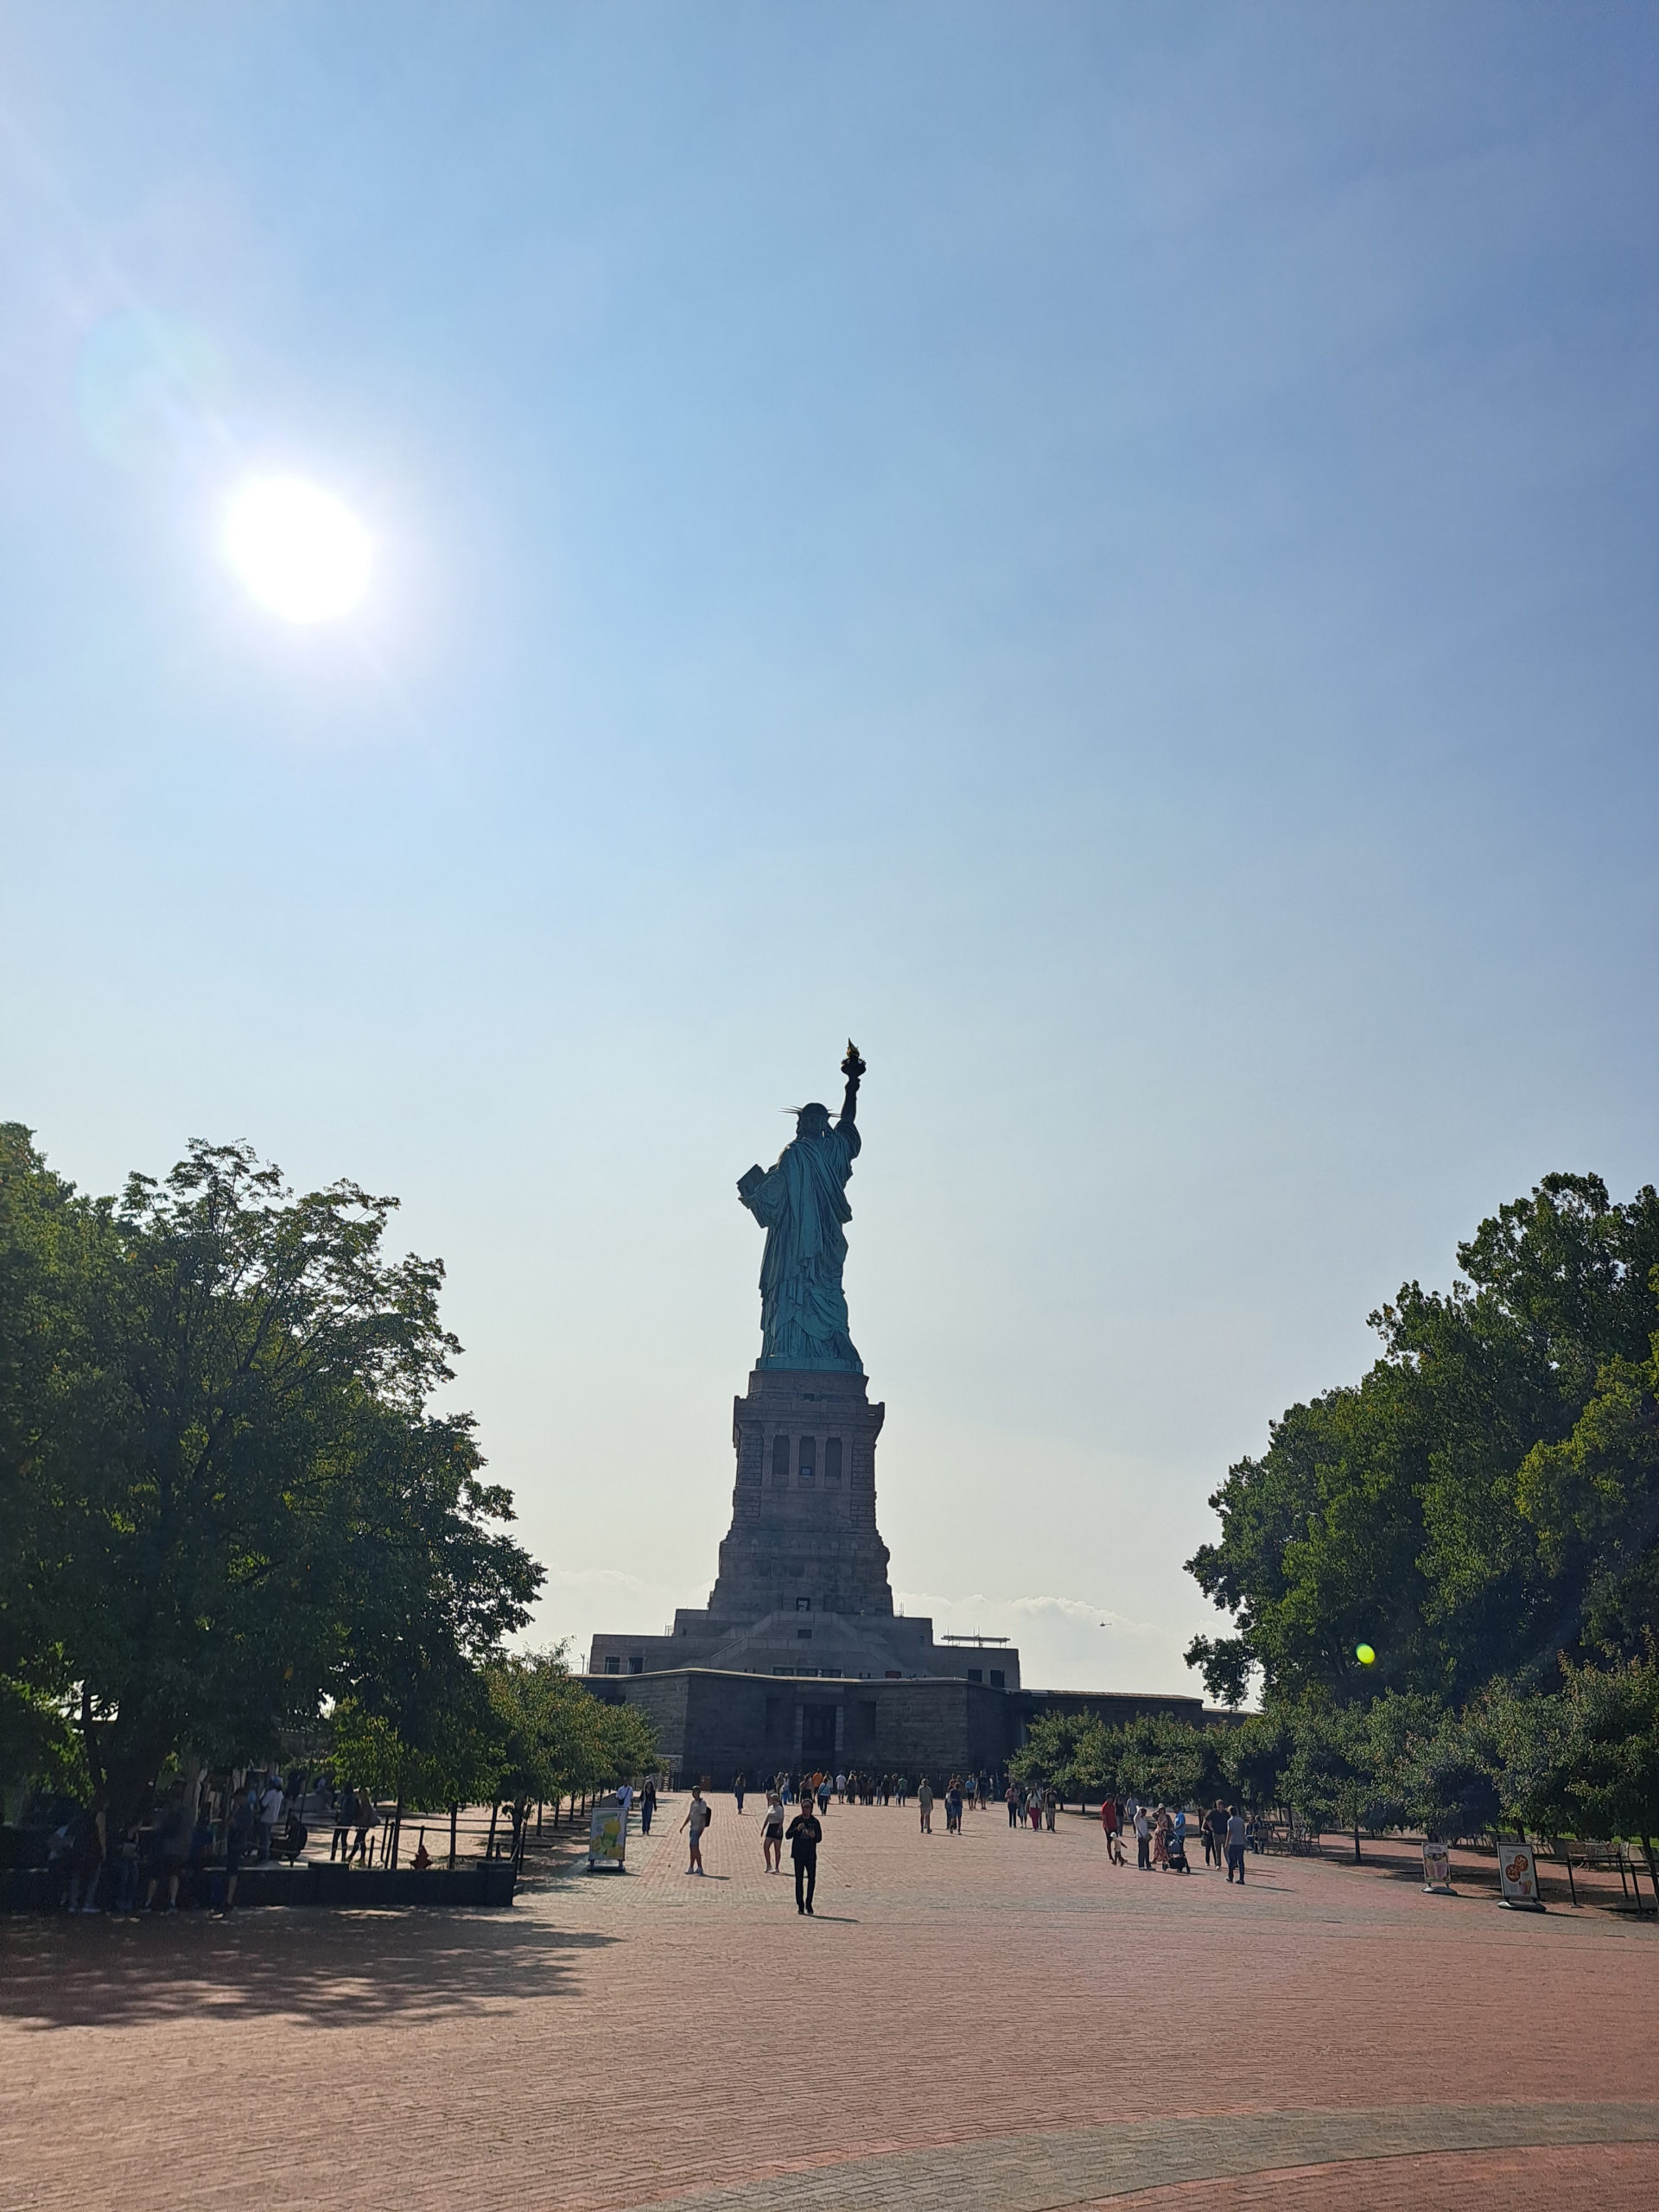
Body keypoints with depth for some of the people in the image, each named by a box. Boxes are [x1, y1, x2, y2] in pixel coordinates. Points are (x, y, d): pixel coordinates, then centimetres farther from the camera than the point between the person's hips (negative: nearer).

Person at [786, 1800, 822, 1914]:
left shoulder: (815, 1821, 3)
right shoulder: (797, 1820, 2)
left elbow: (819, 1838, 5)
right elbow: (788, 1835, 1)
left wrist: (814, 1836, -17)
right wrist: (797, 1829, -16)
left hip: (811, 1854, 0)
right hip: (798, 1854, 0)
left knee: (812, 1878, -5)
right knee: (799, 1879, 2)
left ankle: (808, 1904, 8)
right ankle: (800, 1905, 9)